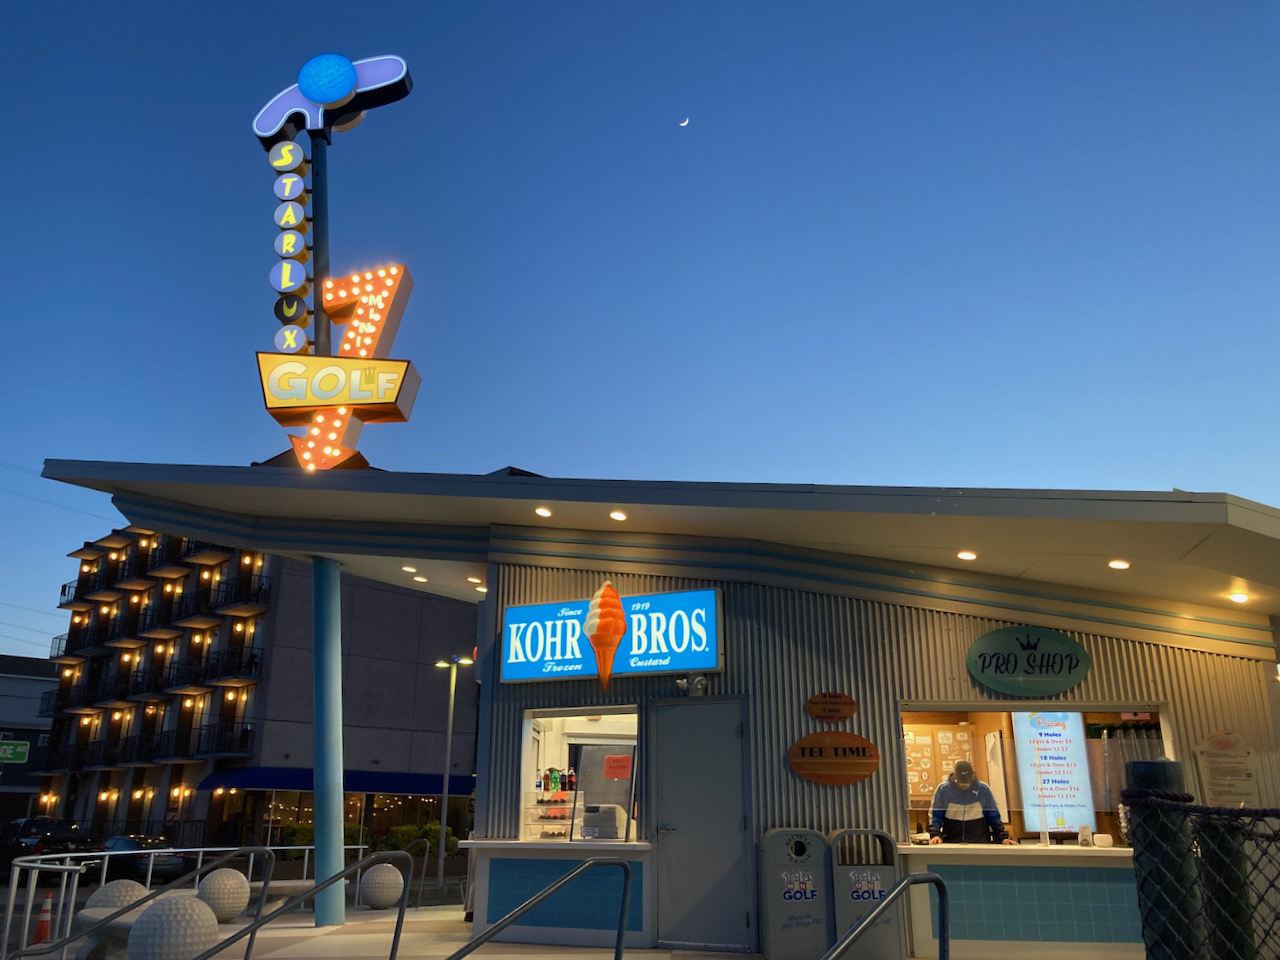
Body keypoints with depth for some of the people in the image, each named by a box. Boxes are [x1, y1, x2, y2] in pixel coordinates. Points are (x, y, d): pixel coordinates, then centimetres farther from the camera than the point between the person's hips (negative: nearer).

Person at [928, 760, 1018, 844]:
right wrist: (935, 835, -15)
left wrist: (1003, 837, 3)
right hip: (951, 844, -1)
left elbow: (994, 817, 12)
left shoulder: (984, 789, 4)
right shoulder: (943, 789, 0)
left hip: (981, 845, 1)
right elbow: (935, 816, 1)